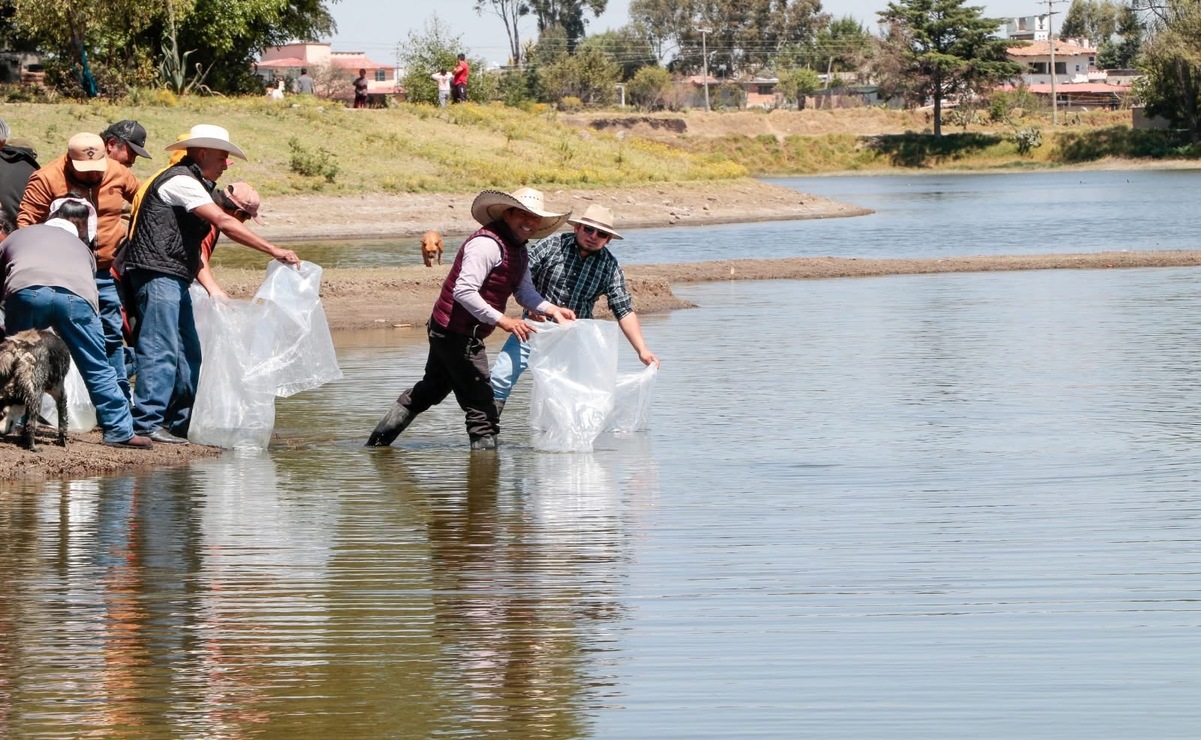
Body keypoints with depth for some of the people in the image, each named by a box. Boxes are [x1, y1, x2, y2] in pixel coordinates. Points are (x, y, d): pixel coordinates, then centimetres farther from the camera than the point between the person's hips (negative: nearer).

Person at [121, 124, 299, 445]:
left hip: (174, 280, 11)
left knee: (188, 354, 11)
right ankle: (148, 422, -13)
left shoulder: (194, 184, 22)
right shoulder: (181, 181, -10)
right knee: (160, 350, -13)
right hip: (156, 274, -11)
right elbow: (225, 223, -19)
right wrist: (274, 251, -20)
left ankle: (181, 423, 16)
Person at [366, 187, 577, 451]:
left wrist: (551, 309, -4)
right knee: (480, 404, -6)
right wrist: (502, 320, -33)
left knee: (430, 390, 25)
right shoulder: (487, 244, -22)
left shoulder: (518, 250, 12)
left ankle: (378, 442, 34)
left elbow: (524, 291, 15)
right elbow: (464, 291, -30)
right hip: (457, 333, -12)